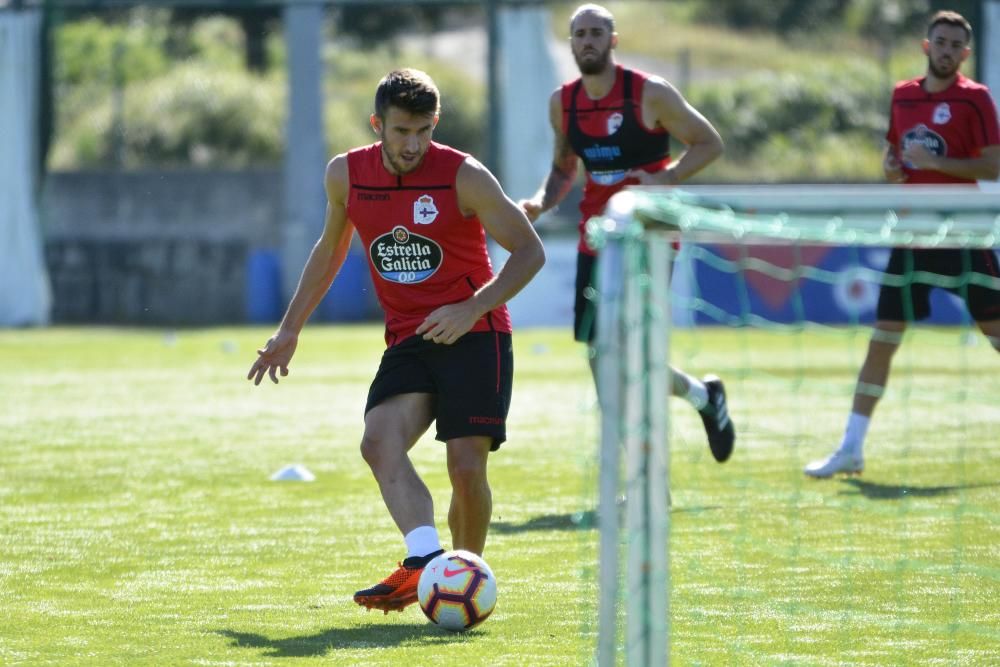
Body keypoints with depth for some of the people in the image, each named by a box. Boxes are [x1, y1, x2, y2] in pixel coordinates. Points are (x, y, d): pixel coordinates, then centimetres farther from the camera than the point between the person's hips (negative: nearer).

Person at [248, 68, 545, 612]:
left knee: (466, 468, -13)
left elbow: (530, 251, -6)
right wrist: (290, 329, 19)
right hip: (407, 342, 4)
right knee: (379, 443, -23)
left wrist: (471, 308, -19)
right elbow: (330, 250, 21)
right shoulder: (345, 175, 3)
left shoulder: (464, 176, -10)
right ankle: (423, 560, -39)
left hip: (474, 337, -4)